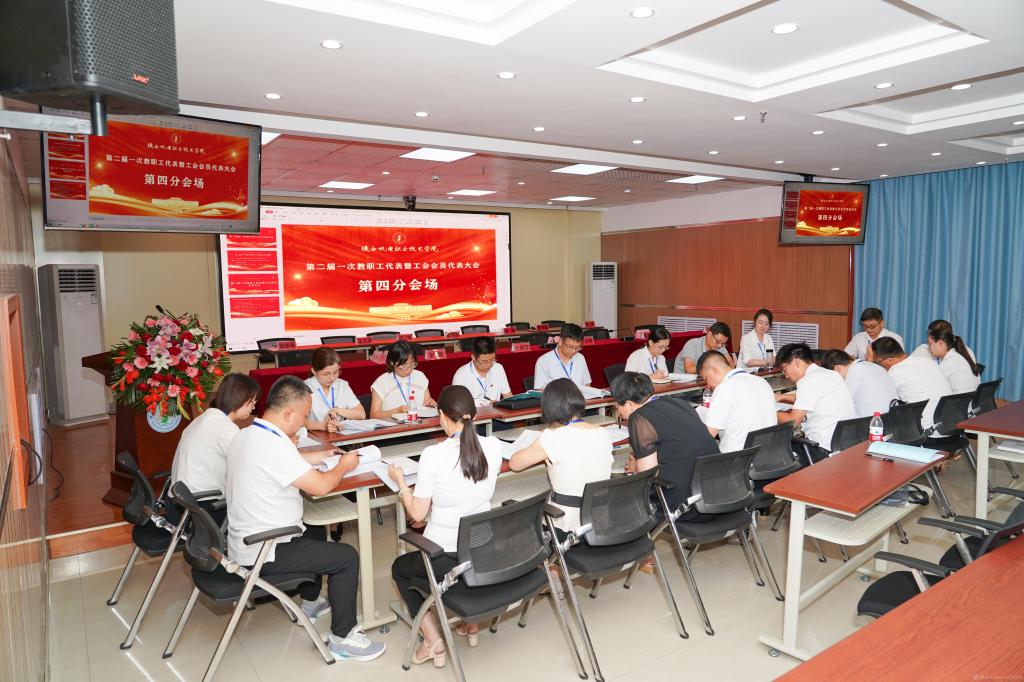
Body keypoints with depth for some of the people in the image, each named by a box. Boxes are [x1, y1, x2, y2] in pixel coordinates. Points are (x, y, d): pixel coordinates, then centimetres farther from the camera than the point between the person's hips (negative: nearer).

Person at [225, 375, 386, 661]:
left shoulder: (246, 434, 2)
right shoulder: (273, 446, -29)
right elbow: (320, 486, -25)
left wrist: (328, 454, 12)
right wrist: (344, 466, -7)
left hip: (245, 541, 10)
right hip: (263, 554, -10)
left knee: (316, 530, 29)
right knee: (347, 557, -4)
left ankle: (310, 603, 42)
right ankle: (343, 638, 8)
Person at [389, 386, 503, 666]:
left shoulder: (433, 455, -20)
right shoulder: (493, 446, -7)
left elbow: (417, 513, -10)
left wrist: (400, 482, 5)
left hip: (446, 560, -5)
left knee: (399, 568, 27)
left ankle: (433, 640, 15)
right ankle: (471, 623, 38)